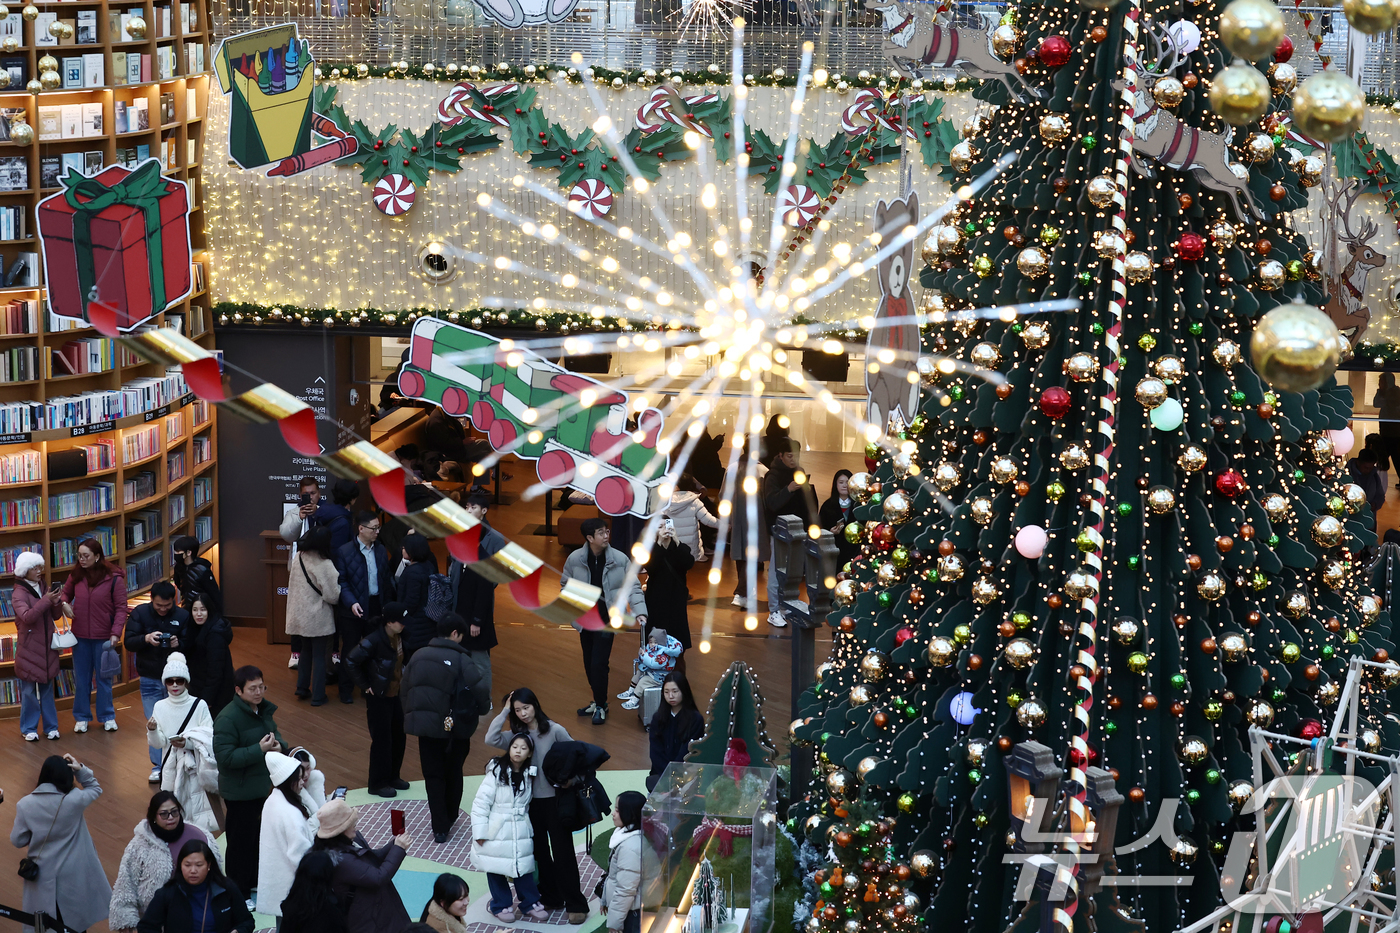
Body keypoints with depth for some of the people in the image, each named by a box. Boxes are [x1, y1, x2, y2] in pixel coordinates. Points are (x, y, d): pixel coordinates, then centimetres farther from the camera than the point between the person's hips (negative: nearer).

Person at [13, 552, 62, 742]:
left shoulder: (43, 588, 8)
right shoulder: (19, 594, -9)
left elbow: (55, 616, 10)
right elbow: (27, 616, -24)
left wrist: (56, 603, -10)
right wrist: (46, 600, -27)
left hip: (47, 646, 5)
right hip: (29, 648, -5)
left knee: (47, 689, 10)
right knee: (29, 690, 0)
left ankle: (51, 726, 17)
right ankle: (29, 728, 10)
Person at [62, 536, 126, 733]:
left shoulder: (114, 578, -11)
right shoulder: (76, 575, 0)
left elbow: (121, 608, -9)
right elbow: (65, 593, 19)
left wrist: (116, 633, -17)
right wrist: (64, 604, -5)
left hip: (103, 638, -3)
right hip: (80, 637, 3)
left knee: (104, 679, 9)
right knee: (81, 679, 11)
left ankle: (107, 717, 22)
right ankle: (82, 717, 22)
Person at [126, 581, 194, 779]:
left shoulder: (182, 616, -5)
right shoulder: (139, 613, -4)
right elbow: (128, 642, -8)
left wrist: (179, 643, -24)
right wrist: (146, 638, -28)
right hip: (150, 679, 0)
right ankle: (158, 766, 11)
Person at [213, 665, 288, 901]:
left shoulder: (264, 709, 2)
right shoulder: (228, 719, -24)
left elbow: (274, 731, 19)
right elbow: (225, 756, -28)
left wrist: (278, 744, -5)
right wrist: (259, 749, -31)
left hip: (261, 784, 8)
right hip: (240, 791, -8)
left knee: (256, 835, 22)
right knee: (240, 841, 4)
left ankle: (254, 880, 39)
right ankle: (239, 893, 17)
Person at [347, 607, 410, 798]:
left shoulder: (400, 638, -1)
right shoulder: (374, 641, -24)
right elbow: (352, 661, -21)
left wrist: (402, 679, 10)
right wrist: (365, 685, -16)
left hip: (395, 694, 7)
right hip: (378, 697, -7)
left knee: (398, 736, 14)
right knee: (381, 739, 1)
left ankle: (392, 777, 30)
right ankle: (378, 783, 12)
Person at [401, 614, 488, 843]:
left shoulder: (419, 656, 2)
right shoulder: (461, 660, -14)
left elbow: (404, 689, 7)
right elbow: (479, 692, -16)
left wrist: (411, 716, 17)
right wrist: (485, 706, 6)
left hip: (424, 725, 3)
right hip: (454, 728, -3)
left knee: (433, 776, 9)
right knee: (453, 774, 19)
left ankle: (440, 828, 3)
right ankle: (449, 819, 34)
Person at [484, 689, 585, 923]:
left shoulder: (554, 730, -9)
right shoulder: (516, 735, 0)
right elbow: (491, 739, -16)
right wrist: (504, 712, -14)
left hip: (555, 798, -4)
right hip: (530, 800, 4)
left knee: (562, 851, -1)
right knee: (539, 851, 12)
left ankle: (576, 904, 4)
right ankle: (550, 898, 26)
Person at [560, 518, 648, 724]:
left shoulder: (619, 559, -11)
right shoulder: (574, 559, -8)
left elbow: (633, 587, -6)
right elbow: (566, 584, 9)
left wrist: (639, 612, -17)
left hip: (607, 617, -3)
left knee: (599, 663, -8)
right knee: (589, 663, 13)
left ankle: (601, 706, 8)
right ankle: (598, 701, 31)